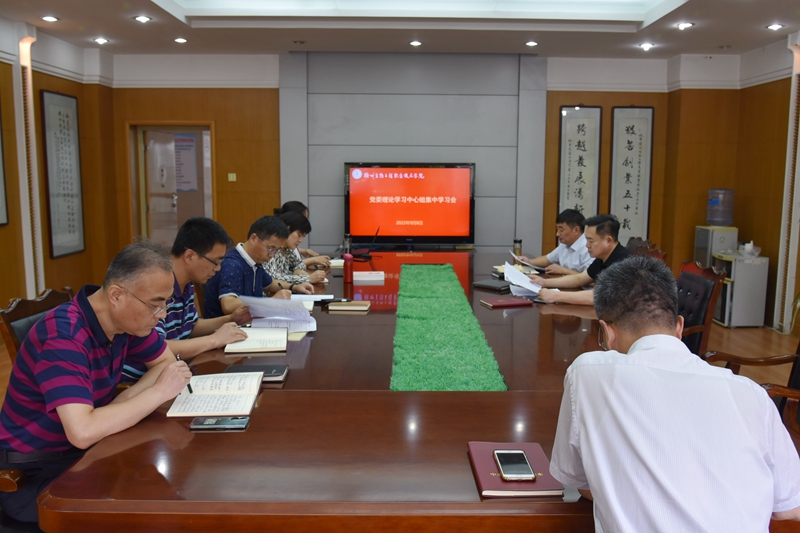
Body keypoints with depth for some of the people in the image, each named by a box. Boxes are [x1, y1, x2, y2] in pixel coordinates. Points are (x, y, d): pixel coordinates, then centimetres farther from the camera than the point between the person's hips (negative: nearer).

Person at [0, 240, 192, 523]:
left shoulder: (126, 318, -6)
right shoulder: (64, 335, -28)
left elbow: (167, 361, 7)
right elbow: (82, 432, -38)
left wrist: (123, 401, -12)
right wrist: (159, 392, -27)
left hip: (83, 452, 7)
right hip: (31, 474, -7)